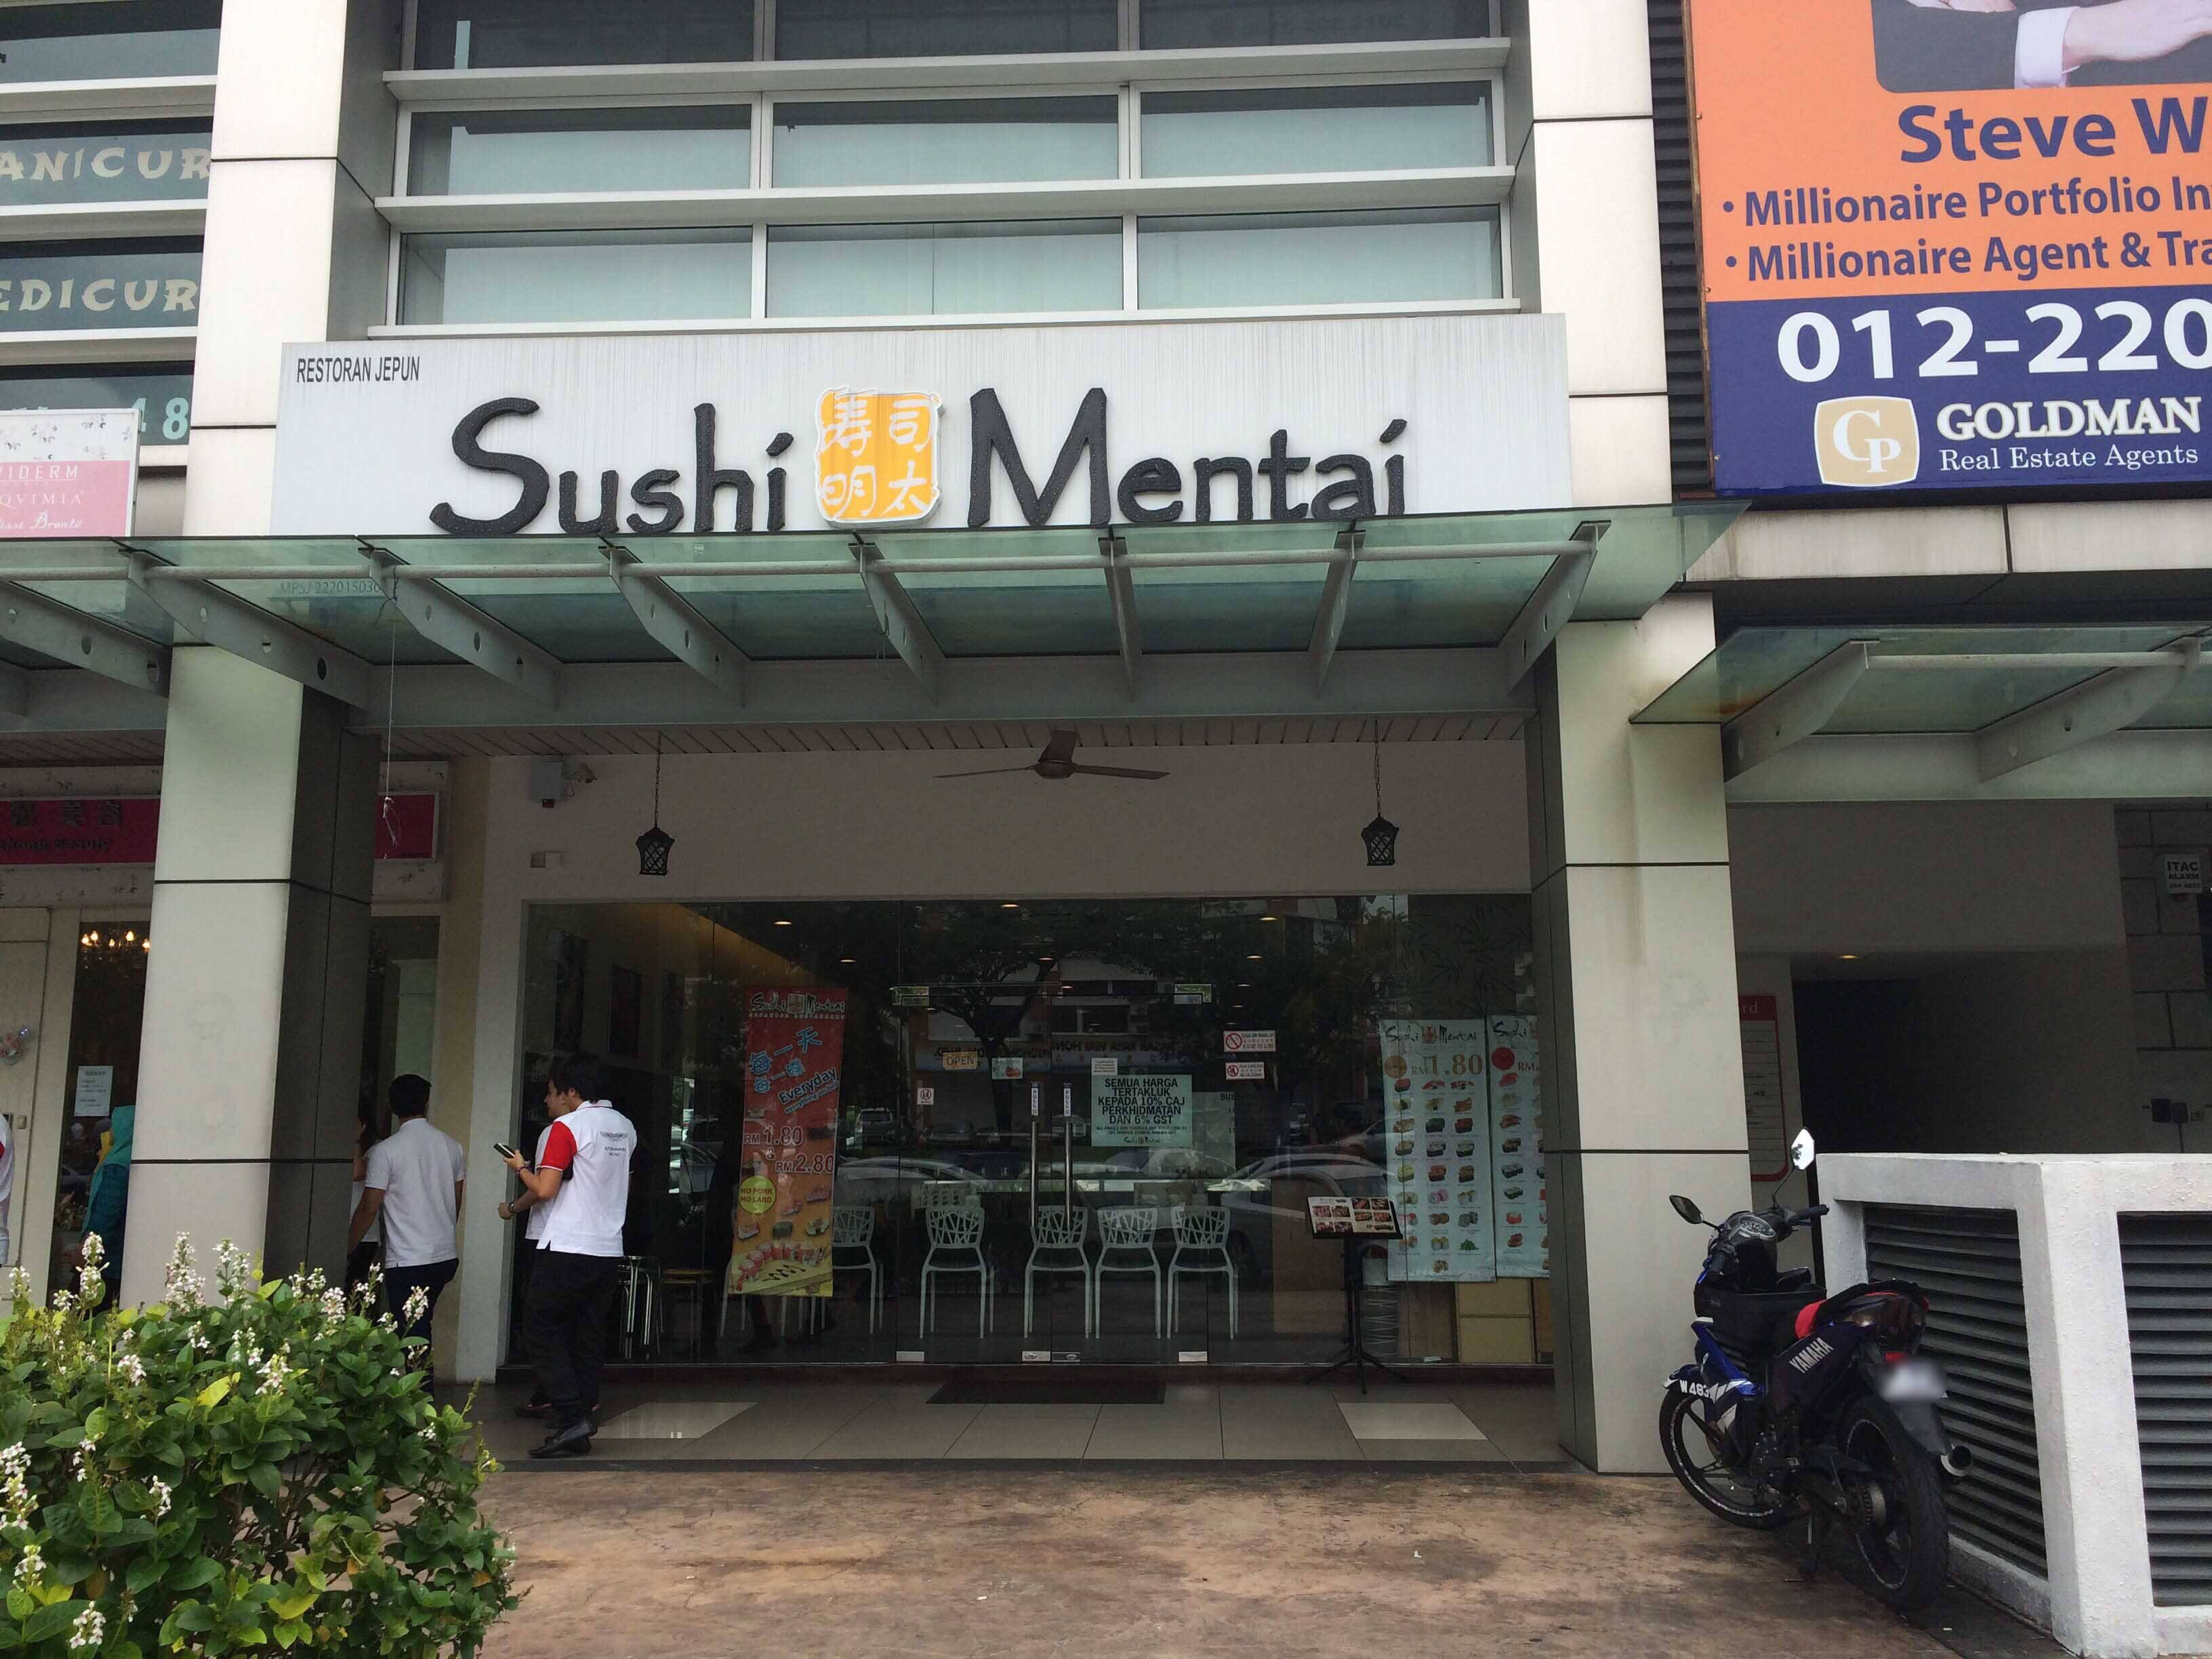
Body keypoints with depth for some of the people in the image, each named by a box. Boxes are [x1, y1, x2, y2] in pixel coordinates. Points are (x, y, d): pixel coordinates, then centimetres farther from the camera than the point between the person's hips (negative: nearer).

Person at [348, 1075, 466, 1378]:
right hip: (446, 1255, 6)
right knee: (421, 1327, 20)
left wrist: (347, 1250, 4)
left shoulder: (385, 1150, -10)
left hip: (407, 1261, -6)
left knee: (413, 1335, -2)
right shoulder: (451, 1146, 5)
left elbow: (369, 1208, -9)